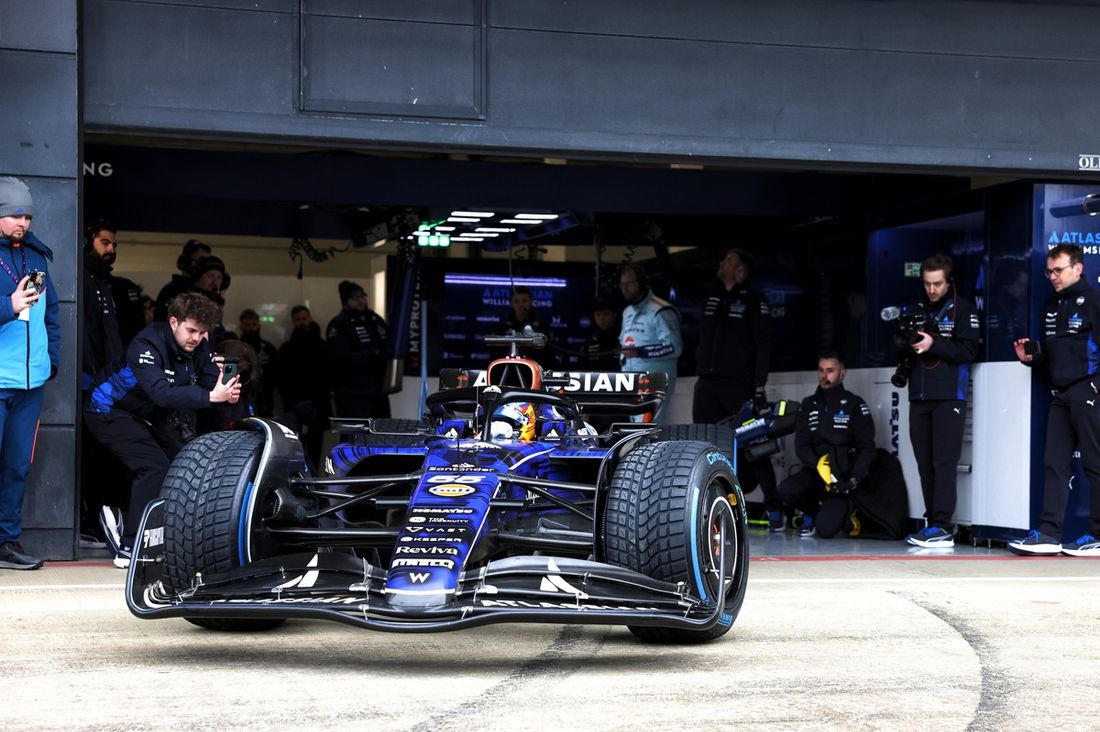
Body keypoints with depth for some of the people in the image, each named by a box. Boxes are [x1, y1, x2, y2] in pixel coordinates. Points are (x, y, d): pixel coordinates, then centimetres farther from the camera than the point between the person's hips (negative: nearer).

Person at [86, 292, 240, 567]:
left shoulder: (199, 347, -7)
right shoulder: (147, 345, -30)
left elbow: (210, 385, -15)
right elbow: (161, 393, -44)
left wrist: (227, 391, -39)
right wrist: (210, 396, -52)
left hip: (147, 416, 8)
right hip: (109, 411, -8)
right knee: (155, 466, -21)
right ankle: (129, 549, -18)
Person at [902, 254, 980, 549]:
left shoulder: (962, 309, 1)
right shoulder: (916, 309, 15)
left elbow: (969, 350, -8)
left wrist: (933, 344, -17)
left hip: (949, 396, -5)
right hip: (919, 396, 5)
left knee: (944, 461, -11)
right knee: (925, 463, 3)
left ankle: (942, 526, -14)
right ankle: (933, 524, 6)